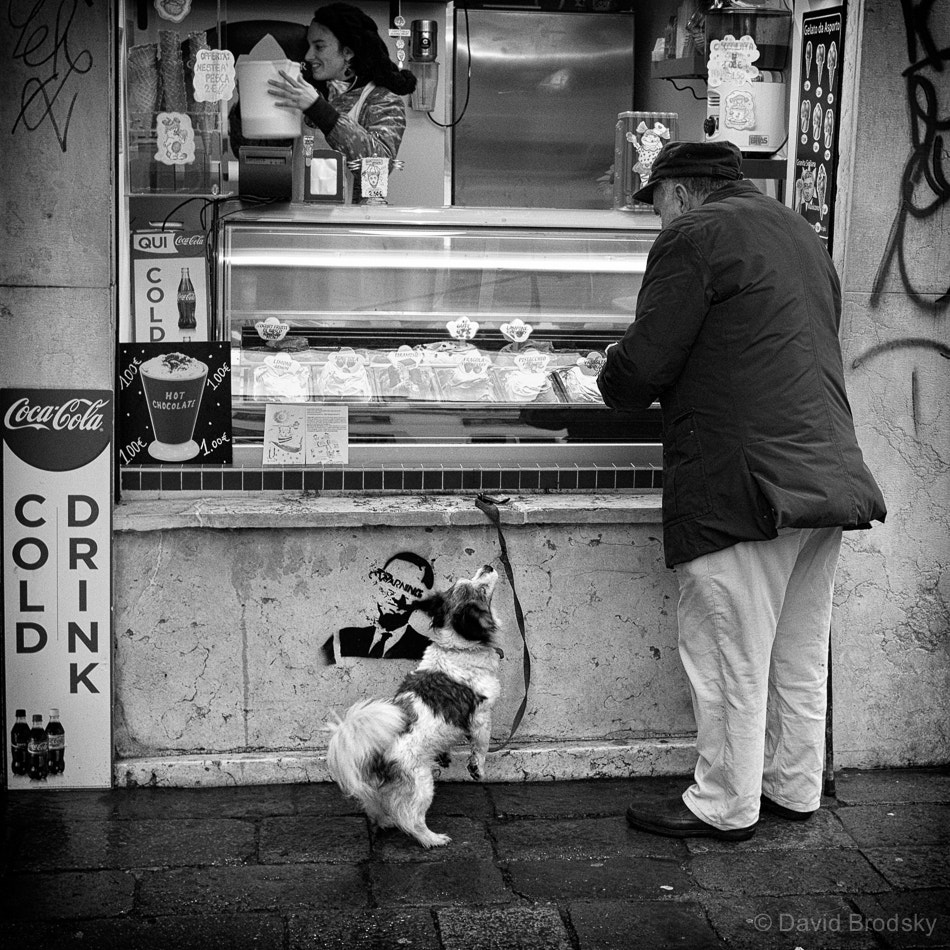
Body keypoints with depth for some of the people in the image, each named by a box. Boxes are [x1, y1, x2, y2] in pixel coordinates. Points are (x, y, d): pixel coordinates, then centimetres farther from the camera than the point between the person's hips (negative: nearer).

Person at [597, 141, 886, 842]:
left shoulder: (694, 236, -7)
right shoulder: (801, 233, 20)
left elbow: (645, 363, -13)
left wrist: (615, 380, 10)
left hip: (744, 482, -9)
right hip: (829, 472, 9)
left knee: (731, 656, 2)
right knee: (800, 652, 17)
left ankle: (725, 806, 12)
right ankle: (795, 788, 28)